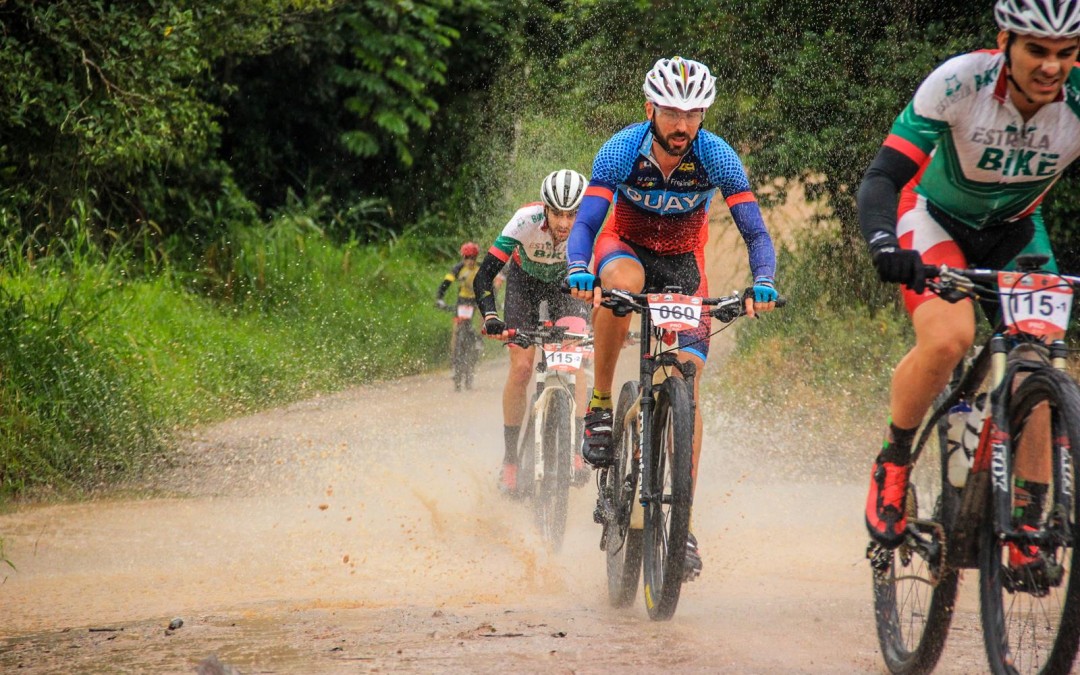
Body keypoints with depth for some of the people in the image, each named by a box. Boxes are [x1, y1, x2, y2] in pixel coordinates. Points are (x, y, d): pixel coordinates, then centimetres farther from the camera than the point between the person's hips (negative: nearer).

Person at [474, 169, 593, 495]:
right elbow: (483, 276, -36)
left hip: (567, 281, 1)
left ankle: (575, 449, -13)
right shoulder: (526, 221, -37)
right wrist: (490, 317, -53)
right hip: (525, 280, -1)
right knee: (521, 366, -13)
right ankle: (510, 459, -4)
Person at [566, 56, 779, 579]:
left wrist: (761, 283, -43)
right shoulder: (621, 151, -25)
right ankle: (600, 404, -23)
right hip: (626, 246, -1)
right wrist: (579, 271, -52)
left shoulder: (717, 157, -23)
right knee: (621, 280, -40)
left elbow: (755, 231, -23)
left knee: (687, 391, -12)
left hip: (684, 263, 1)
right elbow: (585, 221, -31)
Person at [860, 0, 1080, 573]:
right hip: (935, 219, -3)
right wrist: (885, 245, -54)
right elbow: (882, 177, -34)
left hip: (1014, 231, 3)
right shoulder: (961, 82, -32)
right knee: (947, 338, -30)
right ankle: (892, 464, -6)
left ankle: (1026, 531, 6)